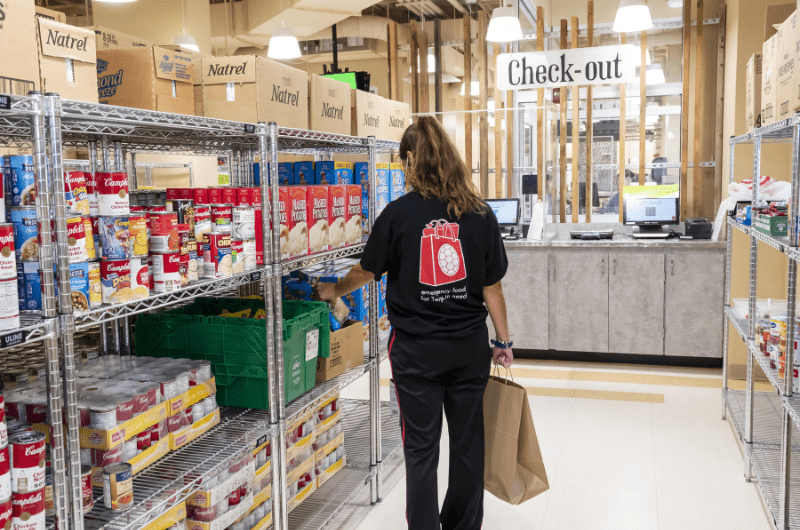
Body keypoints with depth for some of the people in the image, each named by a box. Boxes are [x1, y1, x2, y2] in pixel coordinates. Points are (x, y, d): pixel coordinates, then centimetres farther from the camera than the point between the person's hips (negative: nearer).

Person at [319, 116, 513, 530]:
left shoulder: (398, 213, -9)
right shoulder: (479, 213, -3)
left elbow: (367, 271, 3)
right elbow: (492, 286, 0)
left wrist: (335, 290, 23)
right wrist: (503, 341, 12)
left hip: (416, 350, -3)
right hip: (469, 346, 3)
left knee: (421, 450, 7)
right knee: (467, 443, 15)